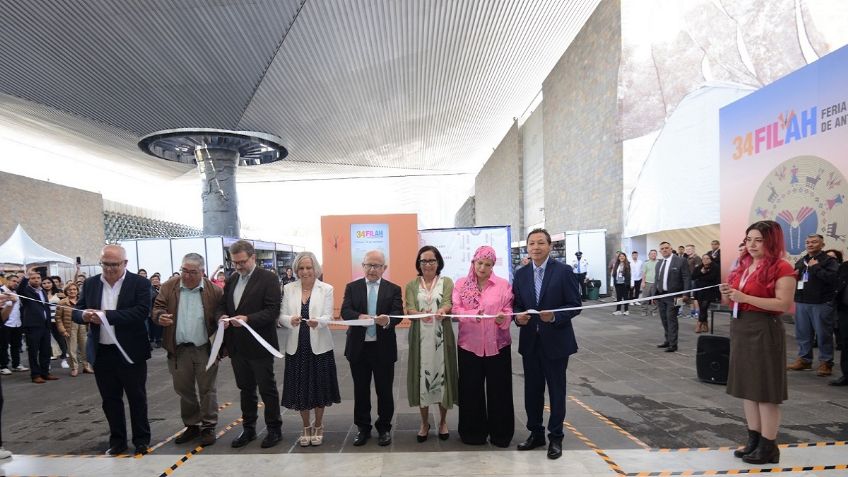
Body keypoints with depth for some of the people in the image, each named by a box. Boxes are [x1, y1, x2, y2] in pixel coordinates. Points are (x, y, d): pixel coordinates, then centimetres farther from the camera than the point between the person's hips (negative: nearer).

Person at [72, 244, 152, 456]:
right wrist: (84, 315, -17)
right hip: (101, 353, 4)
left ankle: (141, 440, 22)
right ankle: (117, 440, 28)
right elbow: (76, 312, 7)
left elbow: (141, 311, -19)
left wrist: (106, 315, -25)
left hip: (130, 351, -4)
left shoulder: (139, 283, -8)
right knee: (110, 399, 14)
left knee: (137, 398, 8)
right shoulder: (90, 283, 6)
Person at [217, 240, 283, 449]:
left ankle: (274, 429, 20)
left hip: (259, 345, -6)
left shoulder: (268, 278, -10)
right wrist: (222, 316, -8)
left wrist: (248, 319, -28)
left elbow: (273, 310, -16)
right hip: (237, 346, 6)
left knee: (267, 389, 5)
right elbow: (222, 305, 15)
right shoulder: (231, 280, 11)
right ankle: (248, 428, 31)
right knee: (245, 389, 17)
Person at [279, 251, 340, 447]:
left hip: (319, 347, -2)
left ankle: (318, 426, 31)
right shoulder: (289, 288, 3)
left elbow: (328, 317, -10)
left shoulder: (326, 289, -3)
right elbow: (282, 316, -1)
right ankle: (306, 427, 30)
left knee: (319, 388, 8)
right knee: (300, 389, 9)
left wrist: (318, 321, -32)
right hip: (296, 347, 2)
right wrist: (290, 320, -24)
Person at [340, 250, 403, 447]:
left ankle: (384, 428, 25)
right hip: (358, 347, 1)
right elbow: (345, 311, -7)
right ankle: (363, 428, 27)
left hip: (383, 348, -1)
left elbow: (398, 313, -10)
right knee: (360, 390, 12)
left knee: (384, 390, 8)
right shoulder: (352, 287, 5)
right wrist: (359, 317, -29)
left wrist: (388, 320, -33)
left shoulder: (393, 289, 2)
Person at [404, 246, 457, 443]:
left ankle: (443, 421, 23)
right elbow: (409, 309, -6)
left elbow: (448, 303, -11)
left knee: (442, 374, 4)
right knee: (422, 375, 4)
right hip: (420, 336, 1)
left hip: (441, 335, -1)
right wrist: (420, 314, -29)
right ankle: (424, 422, 20)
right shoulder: (412, 285, 7)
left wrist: (442, 311, -35)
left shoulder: (447, 282, 4)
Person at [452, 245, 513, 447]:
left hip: (497, 344, -1)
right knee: (471, 390, 8)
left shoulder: (503, 284, 1)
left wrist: (503, 318, -26)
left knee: (498, 390, 6)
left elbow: (508, 311, -3)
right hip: (469, 344, 1)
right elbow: (455, 309, -6)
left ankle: (500, 433, 22)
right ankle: (473, 432, 24)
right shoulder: (461, 284, 3)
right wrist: (473, 314, -25)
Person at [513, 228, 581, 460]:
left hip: (556, 341, -4)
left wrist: (555, 317, -24)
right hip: (530, 342, 4)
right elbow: (516, 304, 8)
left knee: (556, 390, 9)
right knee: (532, 390, 13)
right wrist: (518, 316, -13)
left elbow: (575, 305, -9)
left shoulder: (563, 271, -8)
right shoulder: (521, 274, 6)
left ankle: (555, 437, 25)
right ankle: (535, 433, 30)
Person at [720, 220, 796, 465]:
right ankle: (754, 440, 26)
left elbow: (783, 304, -19)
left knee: (766, 390, 0)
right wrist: (729, 295, -1)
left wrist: (745, 297, -22)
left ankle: (768, 446, 12)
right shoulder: (743, 266, 13)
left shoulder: (781, 268, -10)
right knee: (747, 386, 14)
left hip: (765, 330, -8)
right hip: (740, 328, 8)